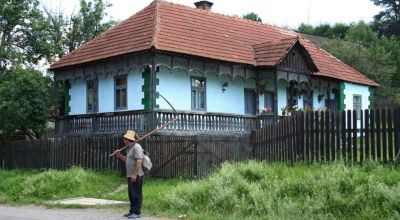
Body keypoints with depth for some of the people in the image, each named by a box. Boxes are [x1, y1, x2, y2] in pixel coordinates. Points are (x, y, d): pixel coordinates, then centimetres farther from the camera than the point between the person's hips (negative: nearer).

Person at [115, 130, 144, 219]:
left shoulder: (136, 147, -15)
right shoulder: (130, 148, 17)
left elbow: (139, 162, -22)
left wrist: (135, 174, -24)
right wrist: (119, 155, 13)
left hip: (136, 176, -10)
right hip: (130, 175, 10)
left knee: (136, 194, -4)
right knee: (131, 194, 14)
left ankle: (136, 212, 2)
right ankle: (132, 211, 23)